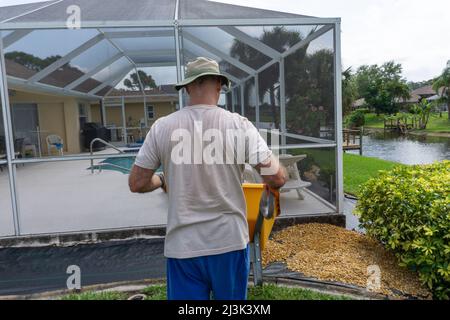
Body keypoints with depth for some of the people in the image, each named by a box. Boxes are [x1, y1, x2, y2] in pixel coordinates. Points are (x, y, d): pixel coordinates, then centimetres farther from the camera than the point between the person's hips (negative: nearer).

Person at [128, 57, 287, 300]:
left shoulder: (162, 127, -6)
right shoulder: (239, 125, -9)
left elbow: (137, 184, -2)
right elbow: (276, 179, -12)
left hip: (182, 247, 0)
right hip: (230, 242, 0)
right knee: (231, 296, 22)